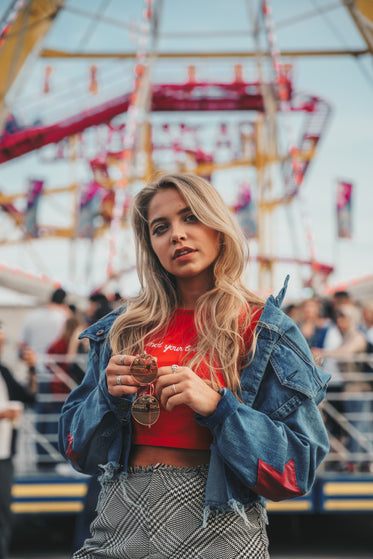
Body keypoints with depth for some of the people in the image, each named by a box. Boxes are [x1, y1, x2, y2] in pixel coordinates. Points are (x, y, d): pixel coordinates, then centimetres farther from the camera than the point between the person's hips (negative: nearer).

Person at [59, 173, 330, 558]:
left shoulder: (265, 332, -1)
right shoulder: (122, 330, 8)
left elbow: (299, 466, -7)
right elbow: (76, 447, 11)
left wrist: (217, 406, -19)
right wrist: (109, 395, -8)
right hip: (119, 521, 3)